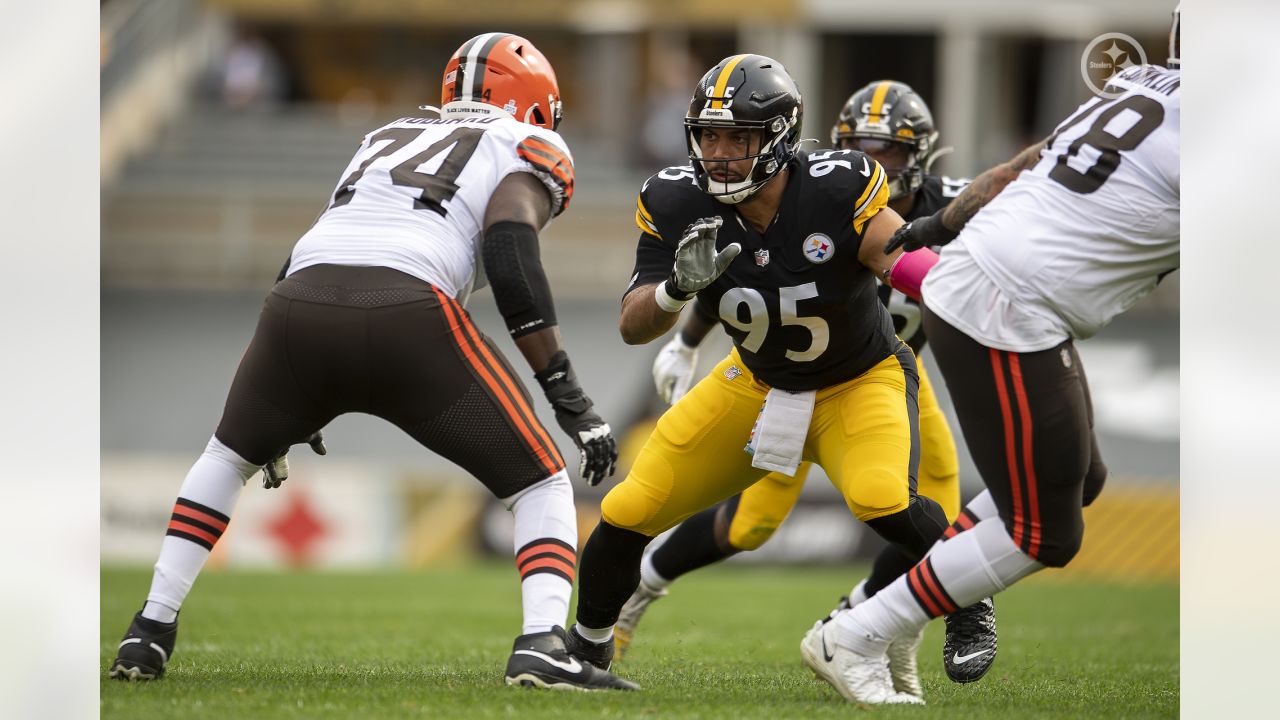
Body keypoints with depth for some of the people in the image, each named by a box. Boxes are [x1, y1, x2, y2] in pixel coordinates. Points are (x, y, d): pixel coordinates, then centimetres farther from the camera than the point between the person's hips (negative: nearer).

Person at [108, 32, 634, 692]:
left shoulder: (386, 138, 36)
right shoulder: (527, 148, 19)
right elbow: (511, 260, -1)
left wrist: (289, 410, 43)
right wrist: (571, 400, -3)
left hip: (298, 301, 5)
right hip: (407, 314, -5)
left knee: (228, 457, 33)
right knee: (542, 484, 10)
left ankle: (150, 630, 28)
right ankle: (542, 644, -11)